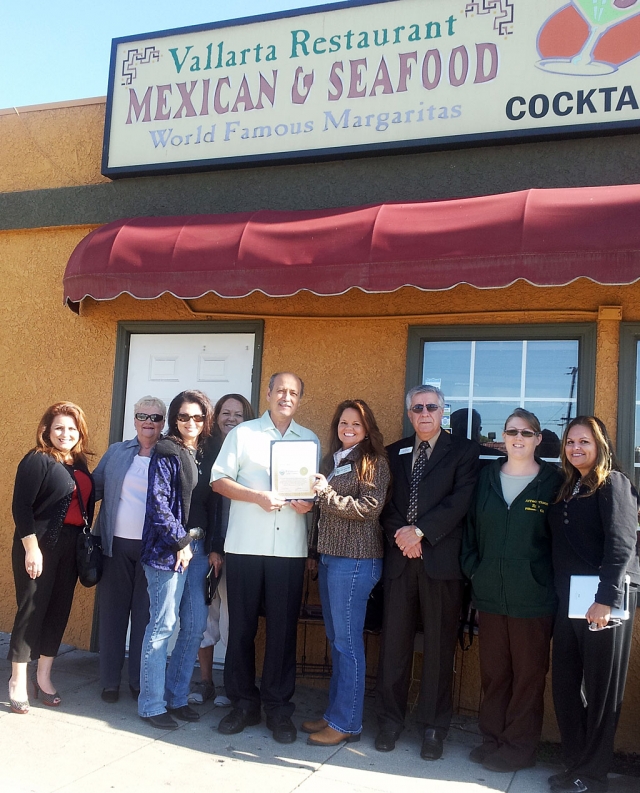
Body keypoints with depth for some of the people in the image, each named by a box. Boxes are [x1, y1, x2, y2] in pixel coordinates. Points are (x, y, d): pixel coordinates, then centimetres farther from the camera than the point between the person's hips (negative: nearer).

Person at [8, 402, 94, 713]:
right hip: (39, 546, -6)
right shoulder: (36, 461, -9)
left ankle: (43, 676, 23)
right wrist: (31, 548, -19)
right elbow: (21, 506, -14)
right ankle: (18, 680, 14)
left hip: (70, 548, 6)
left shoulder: (80, 466, 11)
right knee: (31, 610, 1)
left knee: (59, 610, 10)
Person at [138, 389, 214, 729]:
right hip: (169, 547, -7)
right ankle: (151, 705, 7)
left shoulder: (207, 454, 13)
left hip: (198, 547, 7)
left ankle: (176, 697, 21)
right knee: (163, 625, -4)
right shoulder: (166, 453, -5)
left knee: (195, 624, 9)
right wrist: (181, 542, -12)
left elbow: (212, 502, 14)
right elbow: (158, 502, -12)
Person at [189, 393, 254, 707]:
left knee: (232, 614, 1)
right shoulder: (206, 453, 6)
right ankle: (204, 681, 20)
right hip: (207, 545, 2)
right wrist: (209, 547, -7)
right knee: (205, 610, 7)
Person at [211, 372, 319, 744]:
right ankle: (244, 703, 19)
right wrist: (257, 496, -13)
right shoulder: (243, 433, 6)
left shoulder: (310, 440, 12)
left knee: (283, 628, 3)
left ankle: (279, 707, 14)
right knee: (242, 626, 5)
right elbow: (219, 480, 1)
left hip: (291, 549, 1)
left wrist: (310, 502, -6)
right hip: (245, 545, -1)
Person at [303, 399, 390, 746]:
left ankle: (346, 723, 8)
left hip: (355, 558, -8)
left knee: (347, 641, -2)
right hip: (328, 555, 8)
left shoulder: (374, 462, -7)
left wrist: (327, 493, -16)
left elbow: (368, 508, -15)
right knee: (335, 639, 14)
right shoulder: (331, 460, 16)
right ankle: (334, 713, 24)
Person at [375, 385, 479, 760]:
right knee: (394, 641, 5)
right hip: (400, 557, 3)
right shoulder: (395, 452, 16)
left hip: (441, 558, -3)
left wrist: (420, 531, -13)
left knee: (440, 645, 4)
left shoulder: (463, 450, 4)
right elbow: (386, 502, 11)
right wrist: (399, 533, -7)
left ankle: (435, 726, 17)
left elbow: (461, 500, -8)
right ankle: (390, 720, 20)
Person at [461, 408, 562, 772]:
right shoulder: (487, 477, 8)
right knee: (493, 670, 12)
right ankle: (493, 739, 26)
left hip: (534, 597, -3)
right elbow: (472, 527, 11)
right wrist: (472, 568, 2)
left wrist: (553, 582, -6)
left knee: (529, 673, 7)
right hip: (490, 593, 3)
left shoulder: (553, 481, -2)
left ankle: (519, 747, 19)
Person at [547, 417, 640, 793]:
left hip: (603, 599, -7)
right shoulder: (567, 489, 17)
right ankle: (575, 762, 19)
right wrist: (560, 595, 8)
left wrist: (606, 598, -21)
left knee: (601, 688, 3)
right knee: (566, 683, 7)